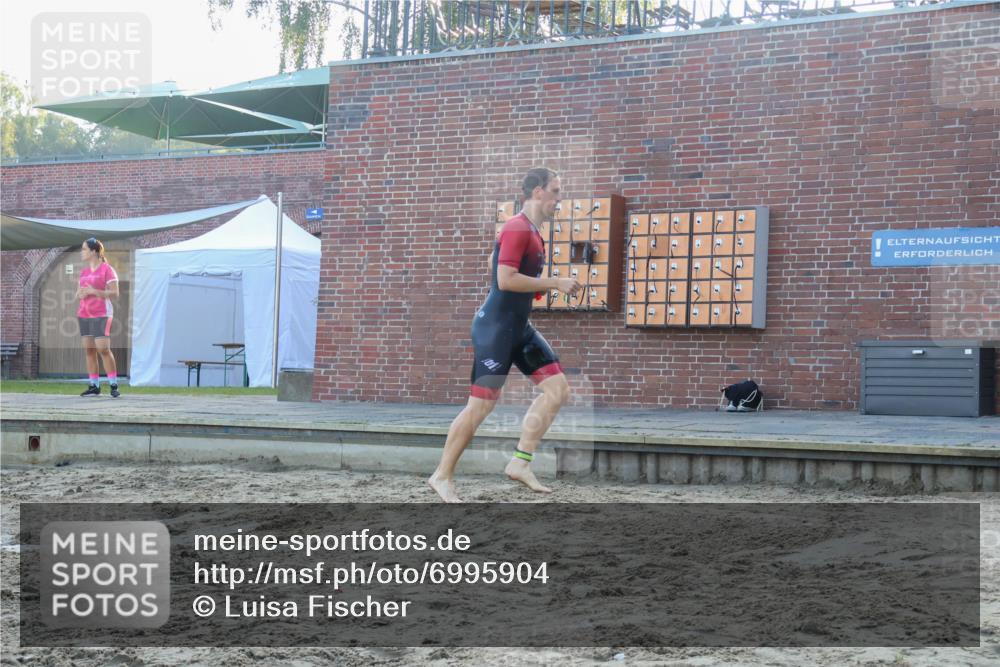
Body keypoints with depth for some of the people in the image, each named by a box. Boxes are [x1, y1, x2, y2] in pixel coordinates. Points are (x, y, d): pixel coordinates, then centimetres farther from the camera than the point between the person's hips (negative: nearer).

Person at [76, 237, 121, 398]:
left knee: (103, 349, -13)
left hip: (101, 315, -7)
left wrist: (94, 291, -18)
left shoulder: (107, 269, -4)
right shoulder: (84, 272, 17)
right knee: (89, 350, 3)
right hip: (84, 315, 7)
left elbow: (115, 294, -9)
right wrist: (80, 293, 0)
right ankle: (94, 386, 5)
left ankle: (114, 386, -8)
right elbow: (79, 293, 24)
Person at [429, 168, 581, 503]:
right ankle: (442, 476, 7)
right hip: (495, 327, -10)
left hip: (518, 327, 10)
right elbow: (505, 280, -24)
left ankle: (520, 462, 4)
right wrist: (555, 283, -17)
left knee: (558, 388, 1)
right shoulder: (517, 228, -16)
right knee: (481, 404, -5)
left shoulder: (531, 231, 15)